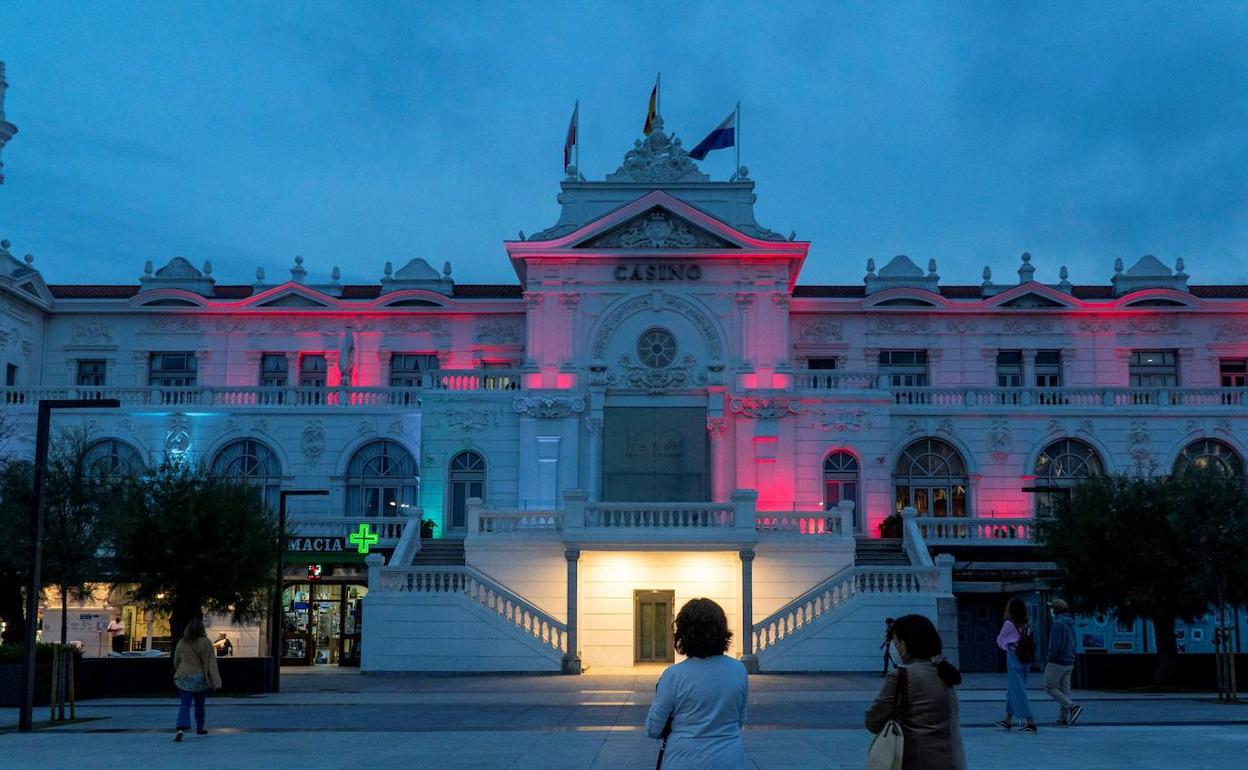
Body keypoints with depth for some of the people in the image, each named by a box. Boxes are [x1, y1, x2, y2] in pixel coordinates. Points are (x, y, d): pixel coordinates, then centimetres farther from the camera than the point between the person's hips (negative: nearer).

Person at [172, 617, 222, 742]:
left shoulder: (181, 643, 0)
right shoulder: (205, 643, -8)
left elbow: (176, 661, 12)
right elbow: (211, 663, -10)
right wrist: (216, 682, -11)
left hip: (184, 678, 1)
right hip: (200, 679, -1)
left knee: (184, 705, -4)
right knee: (199, 705, 17)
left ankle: (181, 729, -26)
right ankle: (199, 729, 29)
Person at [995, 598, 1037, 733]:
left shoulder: (1009, 624, -11)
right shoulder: (1026, 625, 5)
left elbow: (1000, 641, 1)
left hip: (1013, 657, -7)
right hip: (1025, 659, 7)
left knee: (1018, 690, -4)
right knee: (1012, 689, 17)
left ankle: (1031, 722, -10)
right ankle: (1008, 720, 26)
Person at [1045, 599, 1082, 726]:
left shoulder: (1058, 623, -15)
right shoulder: (1070, 624, 13)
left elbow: (1056, 644, -21)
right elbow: (1073, 644, 17)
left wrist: (1051, 658, -10)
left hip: (1057, 662, -9)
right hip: (1069, 663, 9)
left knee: (1049, 687, -1)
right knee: (1064, 690, 9)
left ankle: (1073, 707, -10)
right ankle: (1063, 718, 7)